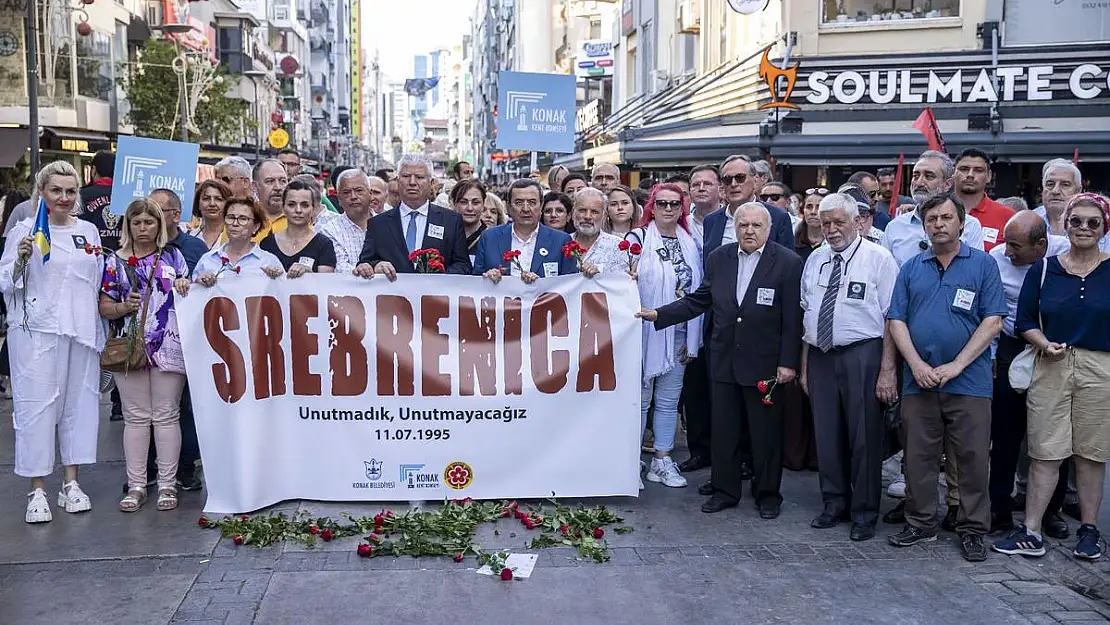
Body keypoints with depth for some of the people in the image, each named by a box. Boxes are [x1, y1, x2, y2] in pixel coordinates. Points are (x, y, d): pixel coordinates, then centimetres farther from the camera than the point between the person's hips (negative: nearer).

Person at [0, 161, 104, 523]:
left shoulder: (88, 231, 12)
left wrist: (101, 330, 17)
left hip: (82, 331, 4)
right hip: (37, 332, -4)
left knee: (79, 403, 7)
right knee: (37, 405, -3)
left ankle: (71, 483, 17)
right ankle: (37, 491, 4)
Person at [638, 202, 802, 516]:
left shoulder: (788, 263, -8)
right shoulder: (718, 258, 4)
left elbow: (793, 317, -9)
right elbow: (698, 301, 10)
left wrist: (788, 362, -11)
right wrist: (659, 314, 2)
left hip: (764, 363, -4)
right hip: (724, 359, 4)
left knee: (766, 432, 7)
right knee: (724, 430, 11)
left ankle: (768, 494, 23)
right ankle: (724, 490, 25)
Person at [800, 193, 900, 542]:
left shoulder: (878, 258, -5)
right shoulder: (815, 260, 12)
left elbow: (891, 318, -9)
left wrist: (887, 370, -15)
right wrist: (805, 365, 13)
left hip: (861, 356, -5)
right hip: (820, 356, 5)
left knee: (864, 437, 2)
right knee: (826, 434, 11)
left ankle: (865, 513, 16)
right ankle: (834, 504, 26)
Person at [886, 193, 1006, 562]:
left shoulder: (983, 264, 2)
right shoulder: (911, 268, 10)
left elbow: (993, 321, -5)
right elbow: (896, 320, 6)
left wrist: (956, 365, -12)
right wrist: (917, 364, -9)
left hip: (969, 381, -2)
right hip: (918, 380, 3)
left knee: (973, 457, 3)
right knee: (918, 456, 8)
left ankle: (972, 529, 16)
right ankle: (920, 523, 21)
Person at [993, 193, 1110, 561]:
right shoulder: (1043, 270, 6)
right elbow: (1025, 321, 7)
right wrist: (1046, 344, -11)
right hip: (1052, 368, 1)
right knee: (1044, 453, 2)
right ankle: (1030, 534, 6)